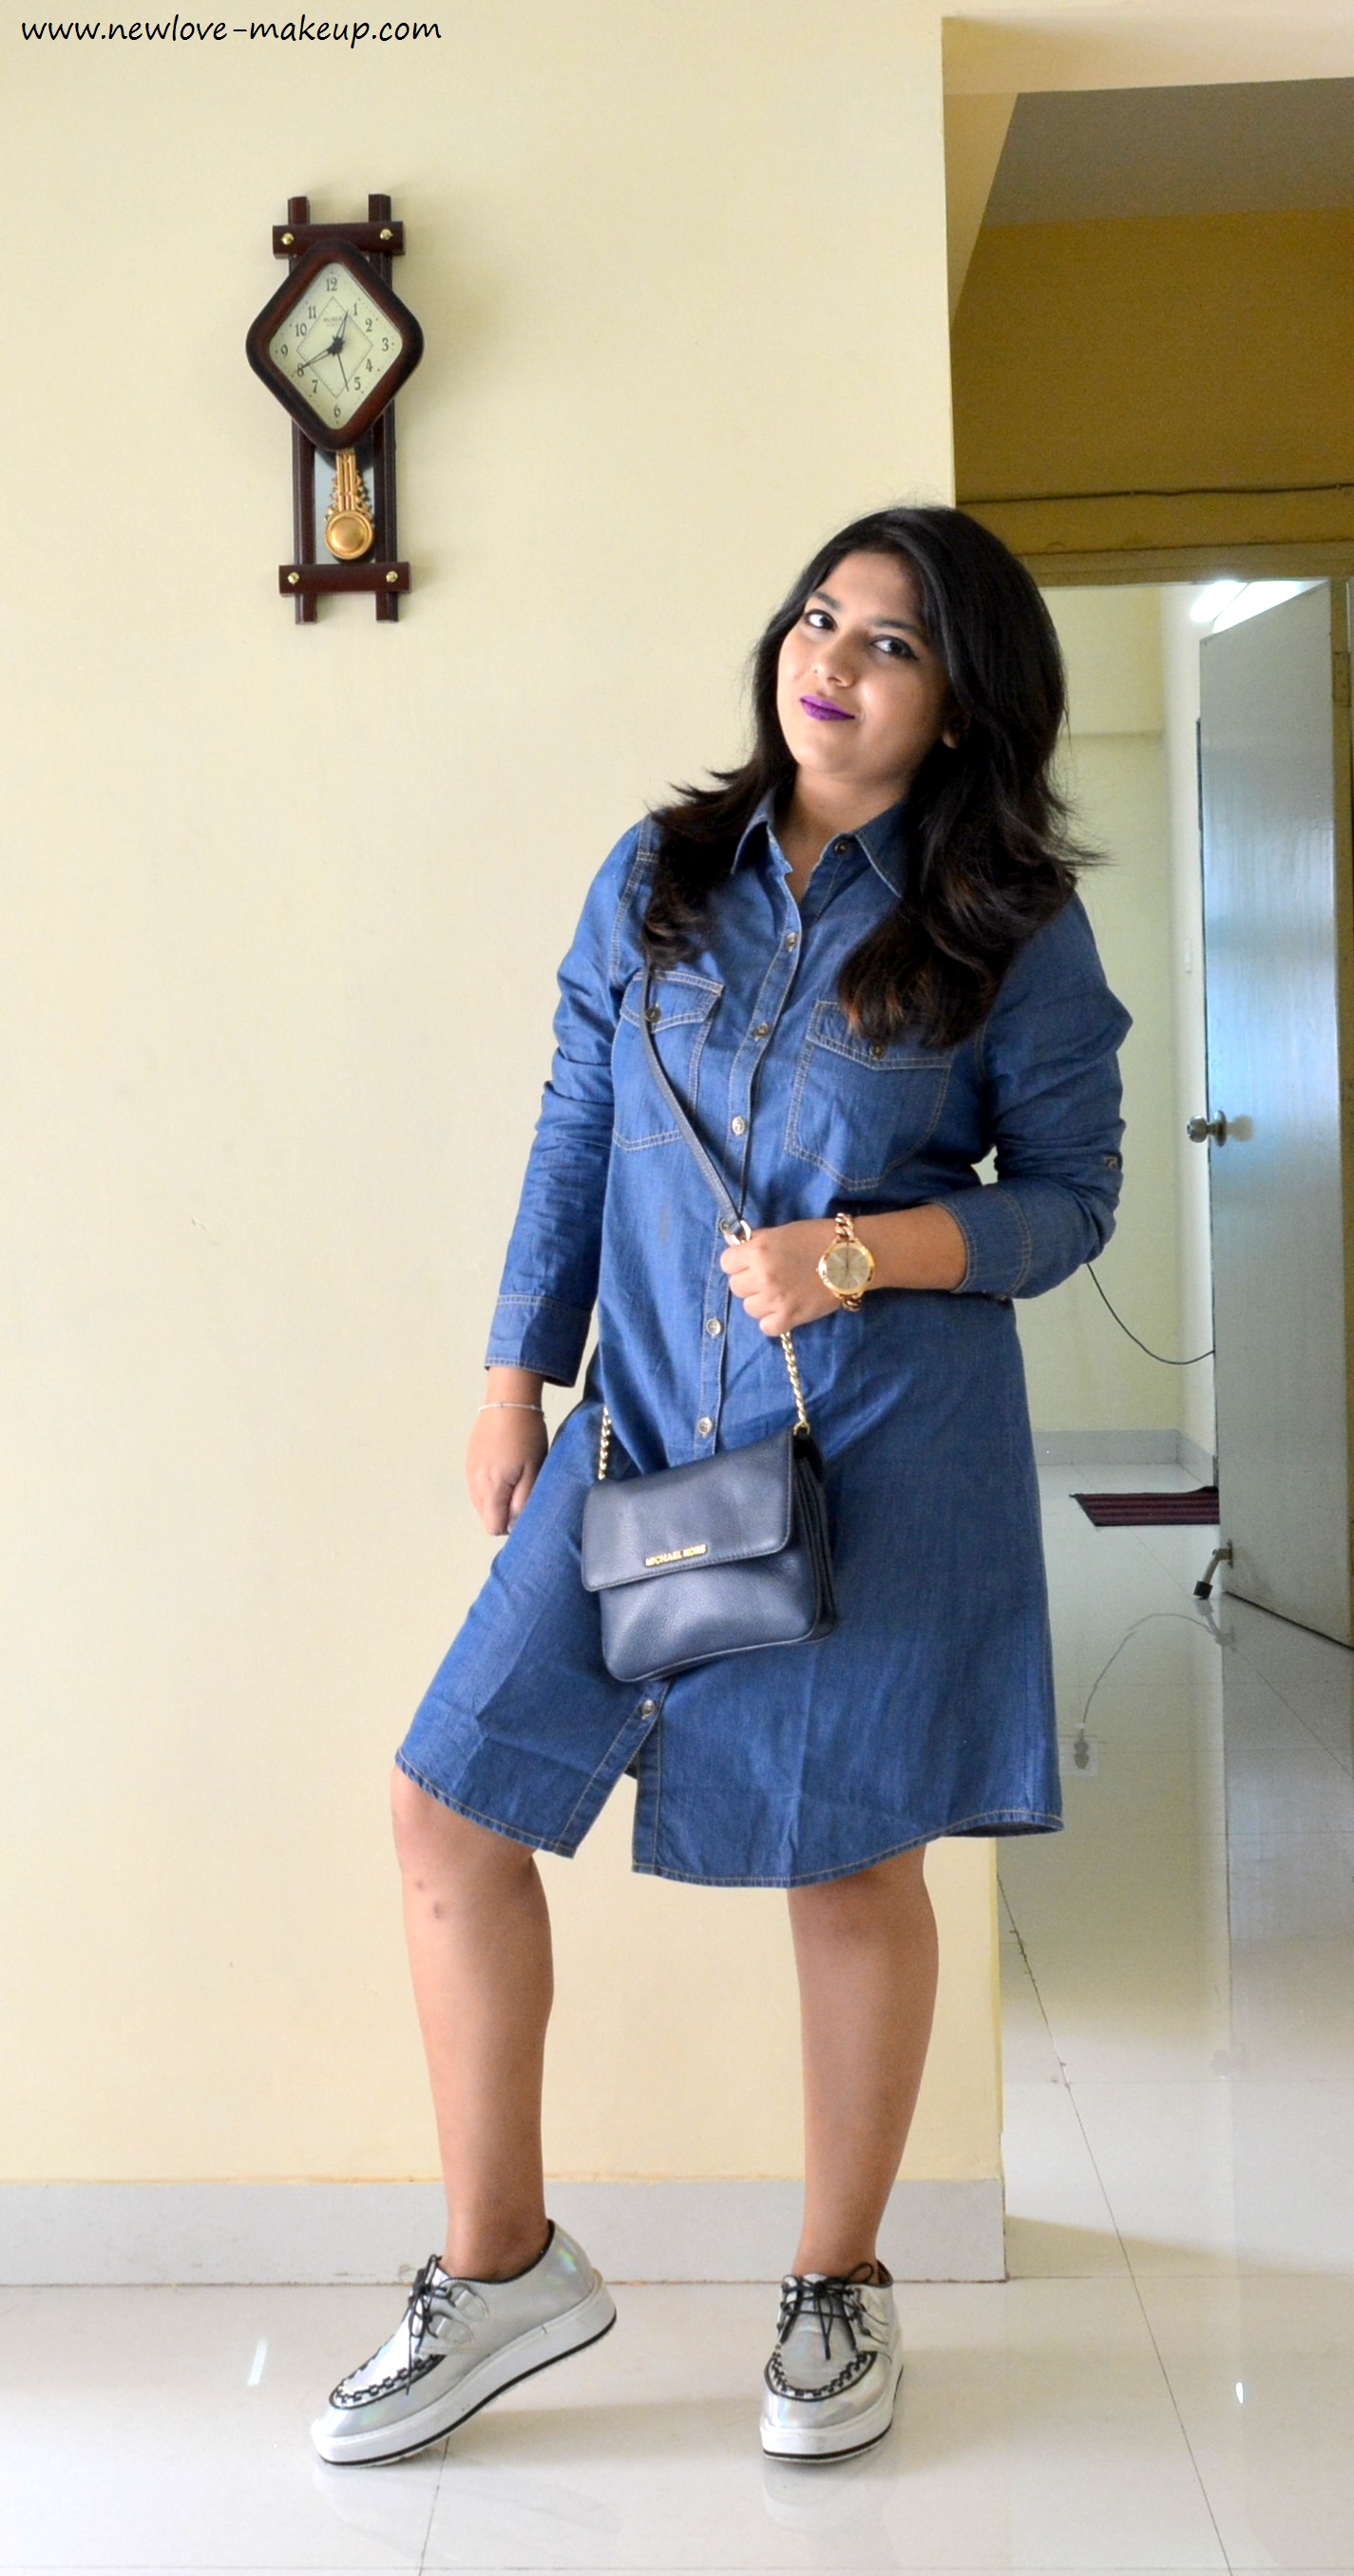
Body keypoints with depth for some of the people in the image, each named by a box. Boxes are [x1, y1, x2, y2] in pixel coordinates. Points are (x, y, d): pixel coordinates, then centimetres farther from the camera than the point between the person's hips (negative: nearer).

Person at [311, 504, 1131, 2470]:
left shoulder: (1015, 930, -2)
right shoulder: (660, 876, 7)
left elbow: (1070, 1197, 0)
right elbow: (572, 1141, 9)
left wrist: (864, 1250, -17)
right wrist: (516, 1381, 6)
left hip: (882, 1453, -3)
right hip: (645, 1426, 4)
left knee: (854, 1854, 7)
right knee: (451, 1805, 0)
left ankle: (840, 2287, 31)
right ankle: (502, 2267, 20)